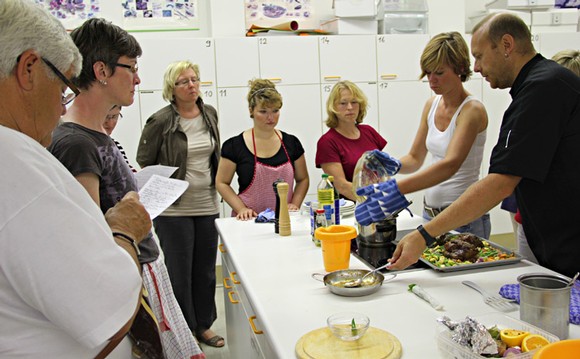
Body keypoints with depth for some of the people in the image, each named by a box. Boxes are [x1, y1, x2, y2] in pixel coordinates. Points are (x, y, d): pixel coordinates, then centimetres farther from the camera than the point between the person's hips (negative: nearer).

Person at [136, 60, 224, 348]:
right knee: (179, 272, 4)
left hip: (207, 205, 5)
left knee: (206, 269, 14)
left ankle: (203, 325, 31)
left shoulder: (210, 114, 6)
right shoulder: (160, 121, -11)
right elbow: (143, 165, -4)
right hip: (173, 209, -5)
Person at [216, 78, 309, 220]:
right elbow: (222, 183, 5)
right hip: (249, 220, -2)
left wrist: (295, 204, 1)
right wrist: (241, 209, -7)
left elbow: (303, 179, 17)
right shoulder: (234, 146, 1)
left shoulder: (291, 143, 8)